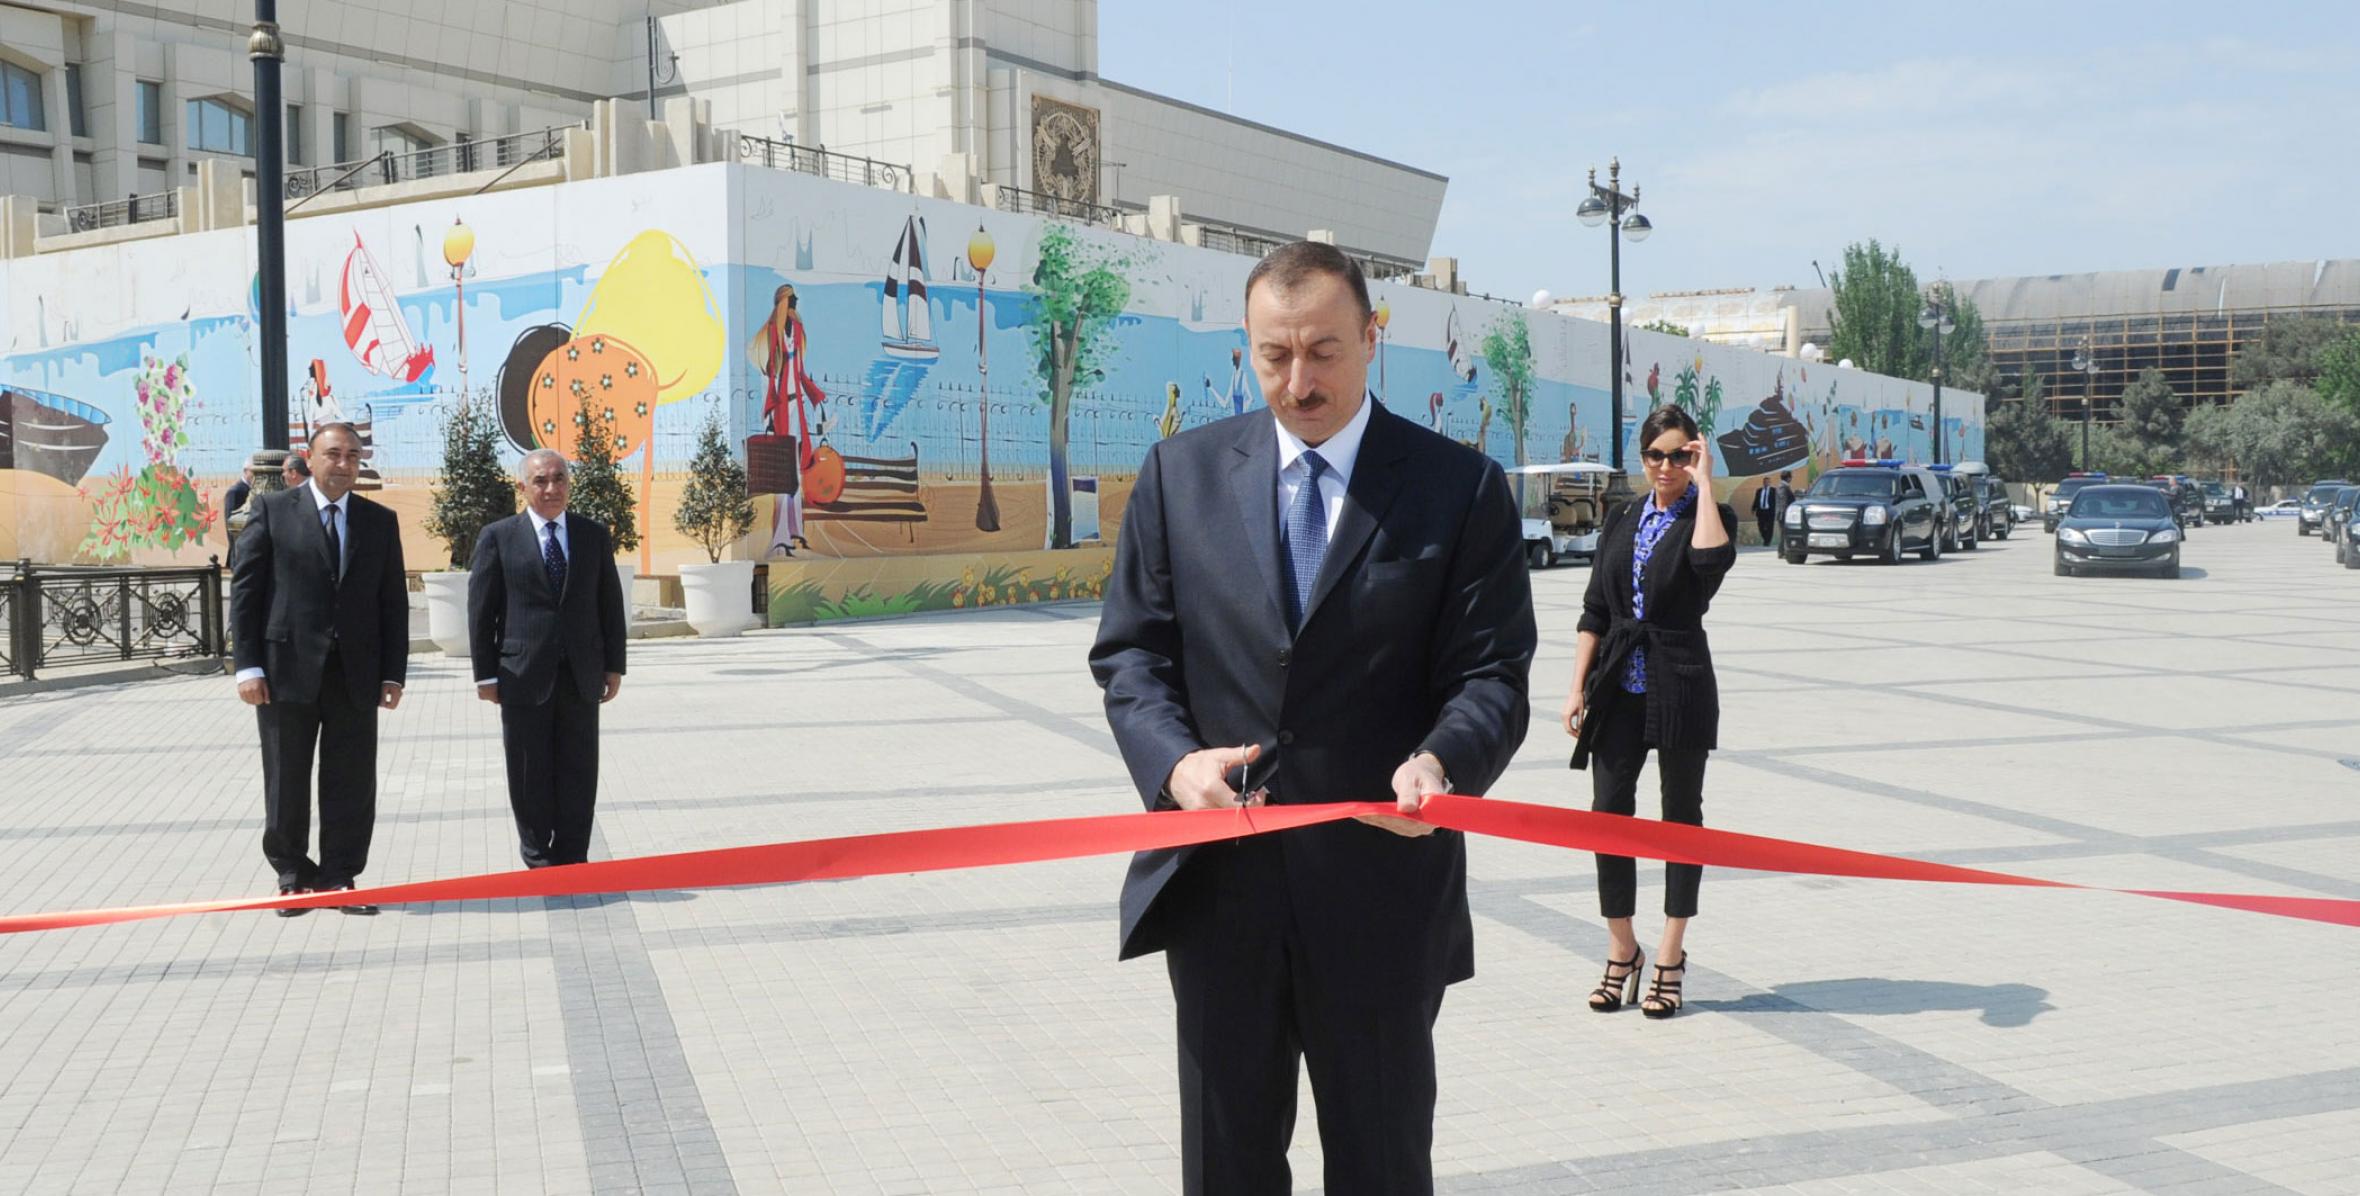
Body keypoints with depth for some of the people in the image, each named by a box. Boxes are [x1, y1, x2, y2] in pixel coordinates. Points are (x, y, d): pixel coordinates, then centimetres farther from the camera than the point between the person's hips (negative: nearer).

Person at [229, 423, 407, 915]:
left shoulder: (380, 521, 10)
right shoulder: (273, 510, 1)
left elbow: (393, 601, 9)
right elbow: (244, 589, -1)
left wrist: (393, 672, 2)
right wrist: (248, 666, -8)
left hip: (355, 673, 2)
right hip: (288, 668, -2)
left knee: (352, 782, 4)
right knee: (286, 781, 7)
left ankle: (338, 878, 15)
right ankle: (294, 876, 21)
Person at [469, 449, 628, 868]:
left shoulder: (595, 535, 8)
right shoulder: (498, 538, 0)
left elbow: (611, 604, 10)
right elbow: (480, 610, 0)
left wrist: (613, 665, 6)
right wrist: (486, 674, -4)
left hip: (581, 675, 2)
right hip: (524, 675, -2)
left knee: (579, 771, 6)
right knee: (530, 773, 5)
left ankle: (572, 858, 15)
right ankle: (538, 857, 17)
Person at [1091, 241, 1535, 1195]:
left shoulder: (1460, 488, -2)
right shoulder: (1182, 472, 5)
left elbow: (1491, 674, -5)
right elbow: (1130, 649, 5)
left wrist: (1441, 761, -27)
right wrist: (1174, 760, -15)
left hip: (1382, 891, -2)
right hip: (1217, 880, 2)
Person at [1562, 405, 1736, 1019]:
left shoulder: (1710, 515, 0)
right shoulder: (1621, 519, 12)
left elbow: (1712, 559, -26)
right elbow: (1594, 610, 11)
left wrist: (1704, 480, -16)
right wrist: (1578, 687, 4)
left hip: (1680, 684, -3)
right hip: (1618, 685, 4)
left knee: (1681, 813, 6)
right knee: (1608, 812, 0)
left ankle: (1670, 956, 14)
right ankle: (1621, 950, 13)